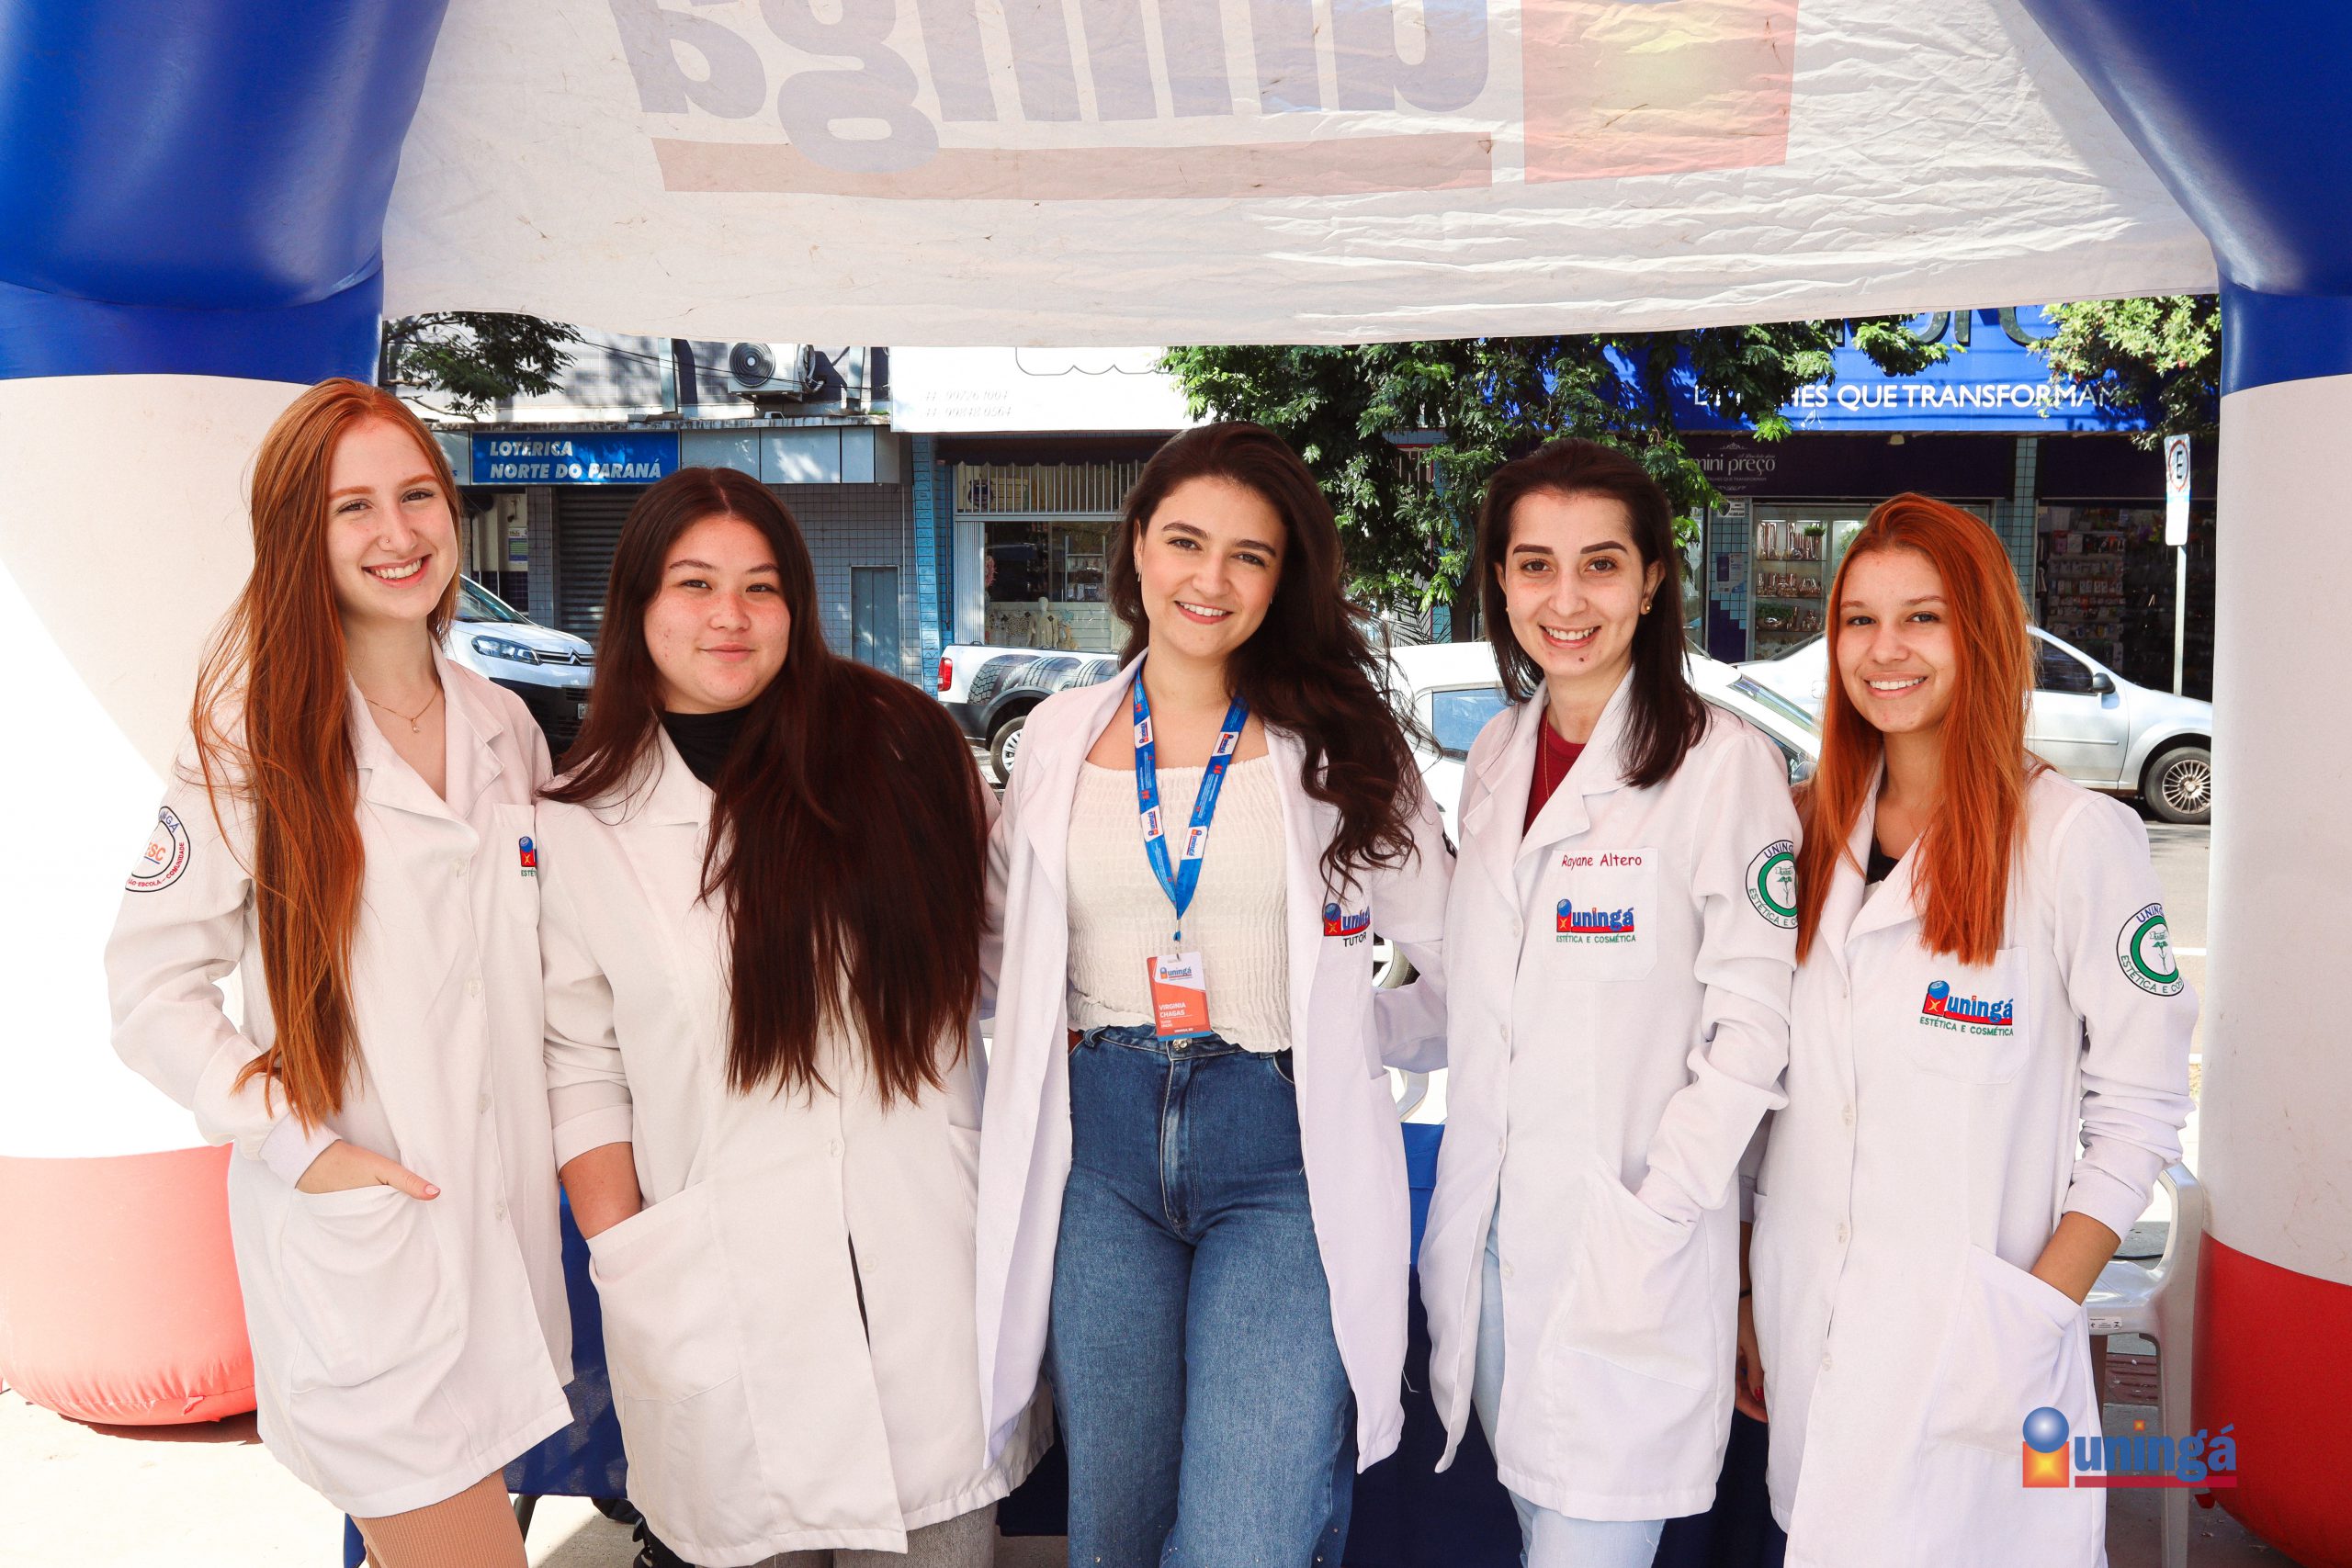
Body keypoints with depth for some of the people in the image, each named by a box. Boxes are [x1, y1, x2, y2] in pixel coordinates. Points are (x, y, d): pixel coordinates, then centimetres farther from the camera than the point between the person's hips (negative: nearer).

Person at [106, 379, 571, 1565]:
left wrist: (566, 1137, 9)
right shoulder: (255, 741, -8)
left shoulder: (504, 730, 7)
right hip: (353, 1243, -5)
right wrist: (298, 1145, -14)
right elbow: (152, 987, -6)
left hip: (504, 1217, 5)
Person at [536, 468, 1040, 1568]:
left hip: (925, 1261, 1)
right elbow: (582, 1069, 3)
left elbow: (998, 962, 7)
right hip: (723, 1294, 0)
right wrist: (627, 1265, -2)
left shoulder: (901, 747, 0)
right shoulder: (583, 825, 1)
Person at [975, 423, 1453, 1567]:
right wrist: (1058, 1038, 5)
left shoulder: (1338, 740, 1)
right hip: (1102, 1143, 3)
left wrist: (1351, 1041, 0)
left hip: (1284, 1153, -3)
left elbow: (1458, 957, 5)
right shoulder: (1059, 735, 8)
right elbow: (1003, 936, 20)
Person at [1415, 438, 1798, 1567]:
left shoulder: (1725, 764, -11)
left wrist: (1652, 1221, -16)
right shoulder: (1495, 756, 9)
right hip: (1493, 1222, 6)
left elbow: (1752, 1026, -12)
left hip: (1633, 1249, -5)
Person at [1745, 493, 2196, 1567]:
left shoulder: (2077, 837, -10)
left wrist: (2039, 1312, -13)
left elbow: (2140, 1107, -7)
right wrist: (1752, 1303, 10)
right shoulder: (1819, 829, 5)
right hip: (1803, 1315, 5)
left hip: (1967, 1342, -4)